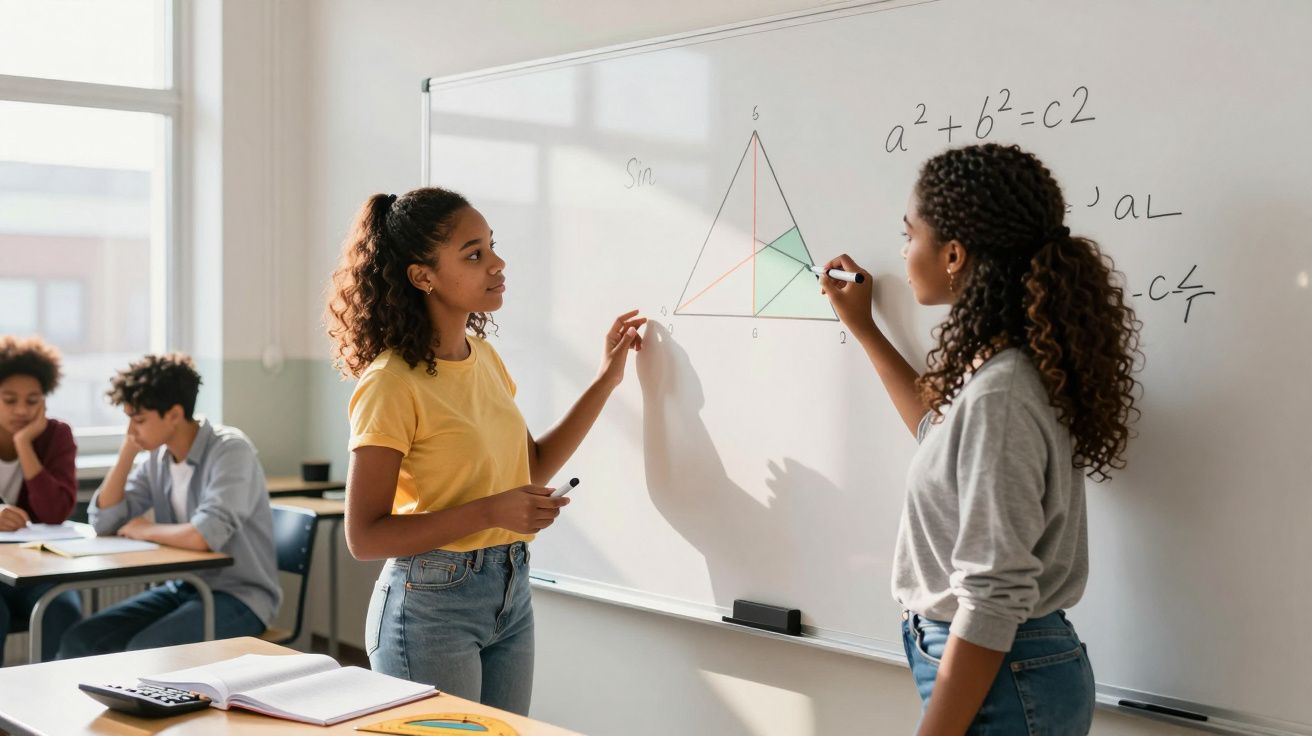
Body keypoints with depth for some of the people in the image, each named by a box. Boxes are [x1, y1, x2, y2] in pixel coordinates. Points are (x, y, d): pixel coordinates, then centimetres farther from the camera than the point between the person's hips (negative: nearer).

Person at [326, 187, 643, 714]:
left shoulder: (483, 357, 6)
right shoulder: (393, 383, -18)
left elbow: (533, 466, 15)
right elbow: (364, 537, -18)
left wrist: (605, 382, 9)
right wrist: (490, 512, -24)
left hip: (510, 594, 7)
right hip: (432, 604, -7)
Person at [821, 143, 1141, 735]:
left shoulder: (999, 396, -25)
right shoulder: (1008, 369, 3)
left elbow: (991, 602, -26)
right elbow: (944, 435, 27)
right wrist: (864, 331, 27)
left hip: (998, 686, -9)